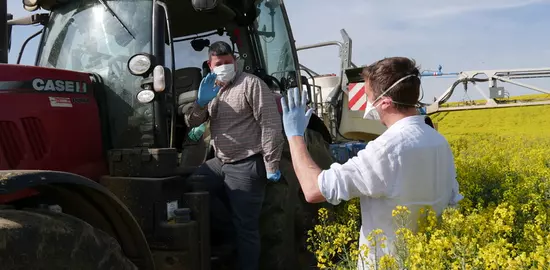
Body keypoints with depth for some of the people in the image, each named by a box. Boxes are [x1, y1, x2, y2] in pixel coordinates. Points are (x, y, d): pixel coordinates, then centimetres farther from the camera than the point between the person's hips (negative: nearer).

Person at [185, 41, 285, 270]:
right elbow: (192, 122, 9)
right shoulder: (212, 90, 14)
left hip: (246, 166, -8)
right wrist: (201, 102, -12)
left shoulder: (251, 84, -9)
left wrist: (272, 165, -19)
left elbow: (271, 124, -15)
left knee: (245, 226, -2)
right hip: (220, 163, 8)